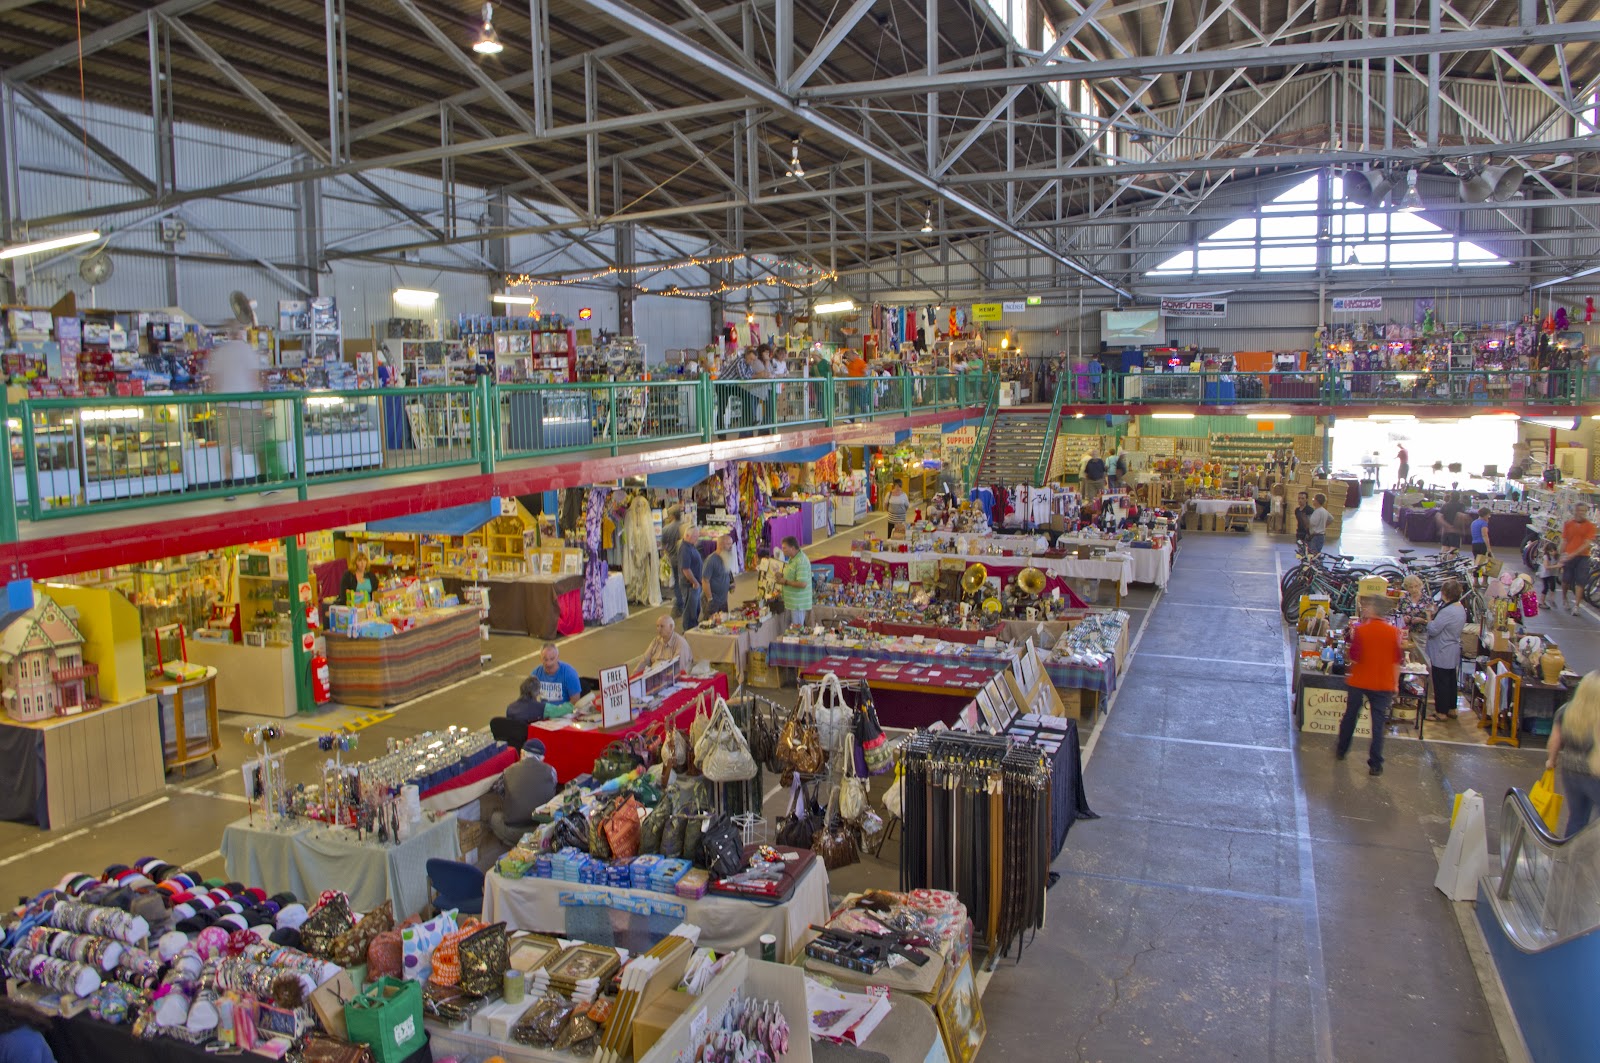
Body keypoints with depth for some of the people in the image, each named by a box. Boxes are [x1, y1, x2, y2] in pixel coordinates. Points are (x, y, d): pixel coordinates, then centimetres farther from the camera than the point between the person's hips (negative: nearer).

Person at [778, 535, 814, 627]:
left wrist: (785, 582, -19)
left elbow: (802, 584, -28)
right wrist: (782, 577, 6)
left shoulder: (801, 561, -23)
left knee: (798, 628, 0)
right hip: (790, 601, 10)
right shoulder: (792, 558, 9)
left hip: (798, 602, -10)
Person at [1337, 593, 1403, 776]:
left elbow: (1354, 657, -13)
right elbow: (1397, 661, 0)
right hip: (1383, 685, 1)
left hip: (1358, 682, -1)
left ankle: (1341, 751, 32)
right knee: (1378, 723, 4)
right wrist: (1395, 684, 9)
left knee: (1350, 716, 18)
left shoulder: (1360, 629, -13)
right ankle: (1375, 764, 5)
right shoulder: (1394, 632, -6)